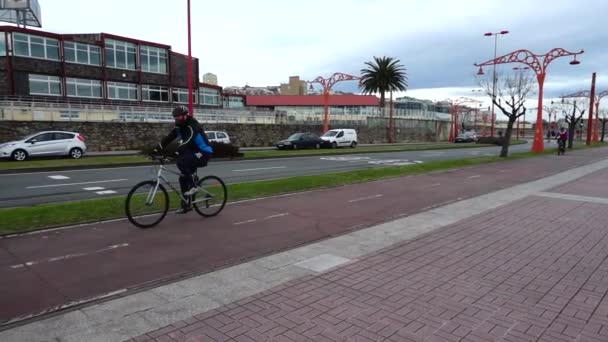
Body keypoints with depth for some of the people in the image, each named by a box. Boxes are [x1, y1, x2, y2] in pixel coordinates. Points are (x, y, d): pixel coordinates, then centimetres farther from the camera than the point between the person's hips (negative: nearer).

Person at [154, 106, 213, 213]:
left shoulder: (192, 126, -22)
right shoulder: (178, 127, 4)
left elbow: (187, 142, -35)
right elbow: (167, 139, -3)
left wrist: (175, 153, -46)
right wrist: (157, 150, -15)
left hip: (203, 153, -9)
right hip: (193, 153, 9)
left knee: (180, 162, -29)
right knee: (183, 178, 4)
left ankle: (193, 186, -16)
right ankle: (185, 205, 14)